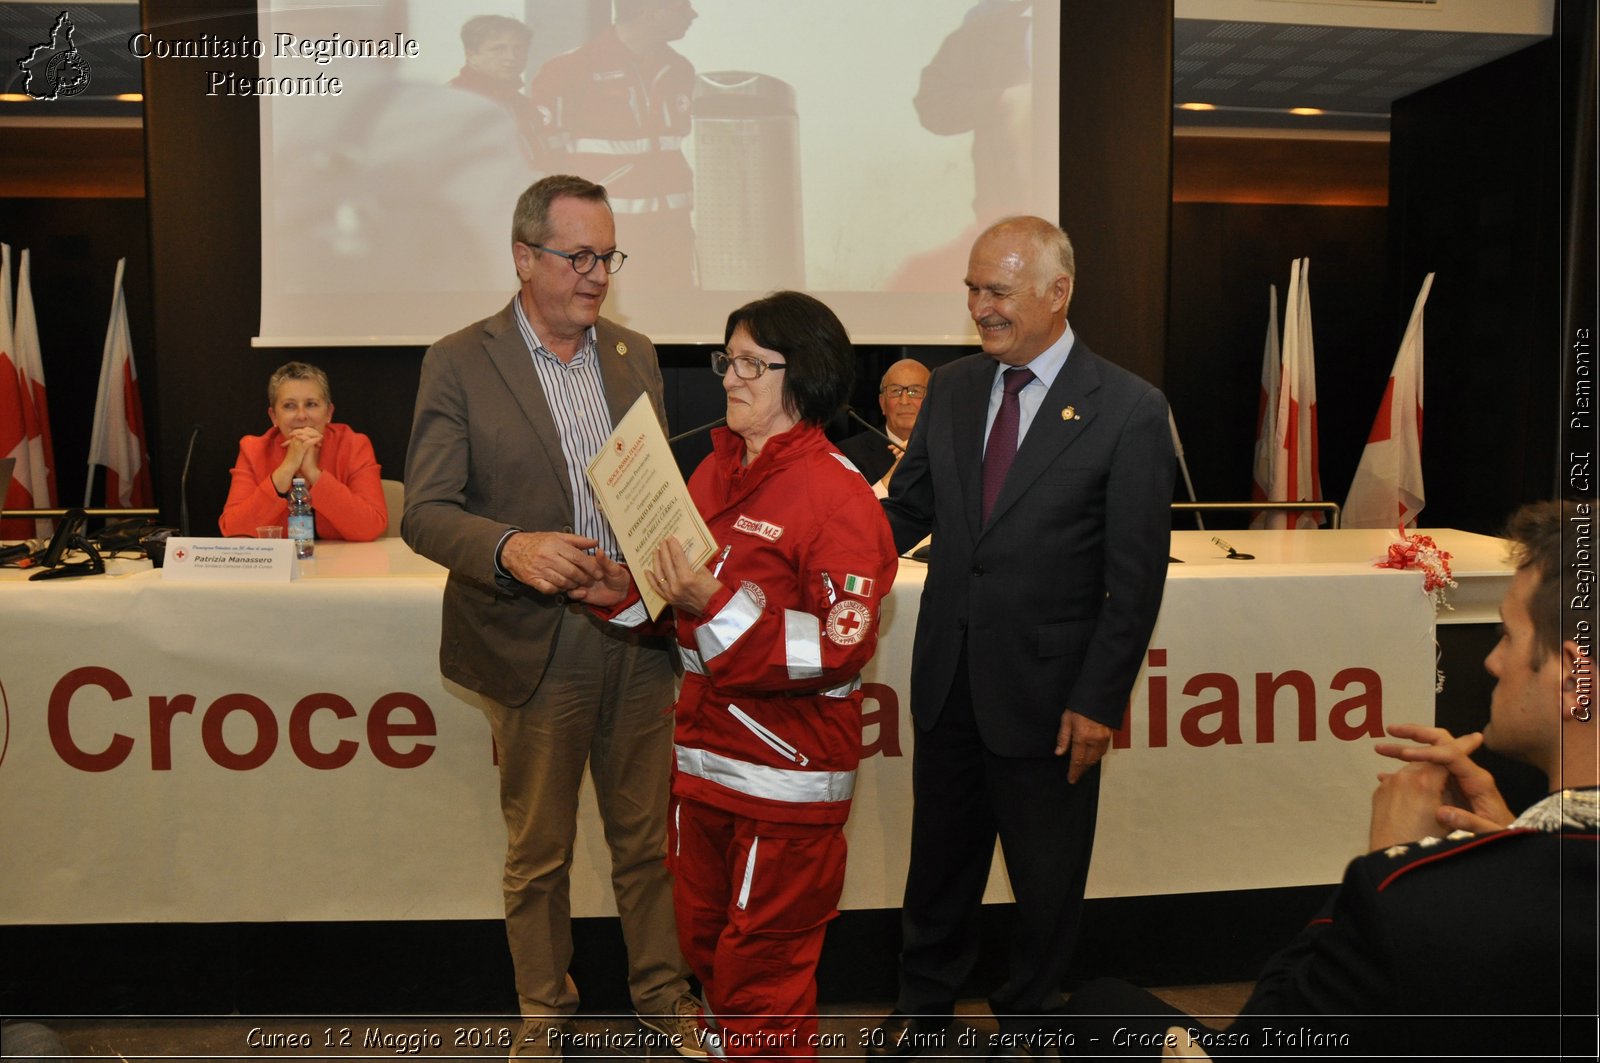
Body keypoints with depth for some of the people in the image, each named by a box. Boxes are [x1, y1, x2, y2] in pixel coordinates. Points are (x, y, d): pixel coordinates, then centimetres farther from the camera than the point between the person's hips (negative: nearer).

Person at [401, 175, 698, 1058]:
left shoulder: (634, 355, 8)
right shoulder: (459, 363, -6)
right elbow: (424, 512, -10)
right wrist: (511, 547, -29)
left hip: (636, 637, 4)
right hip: (535, 645, -3)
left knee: (645, 835, 15)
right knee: (538, 850, 13)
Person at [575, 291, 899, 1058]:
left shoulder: (837, 496, -16)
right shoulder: (714, 470, 8)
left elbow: (840, 648, -22)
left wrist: (714, 606, -29)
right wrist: (629, 592, 0)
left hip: (787, 772, -8)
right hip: (704, 752, 8)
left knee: (762, 970, 6)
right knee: (705, 943, 21)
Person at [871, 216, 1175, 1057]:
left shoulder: (1128, 410, -12)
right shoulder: (951, 390, 3)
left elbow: (1137, 575, -12)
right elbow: (906, 511, 6)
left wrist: (1100, 700, -14)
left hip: (1046, 691, -4)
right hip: (948, 679, 4)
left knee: (1046, 876, 15)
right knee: (940, 856, 21)